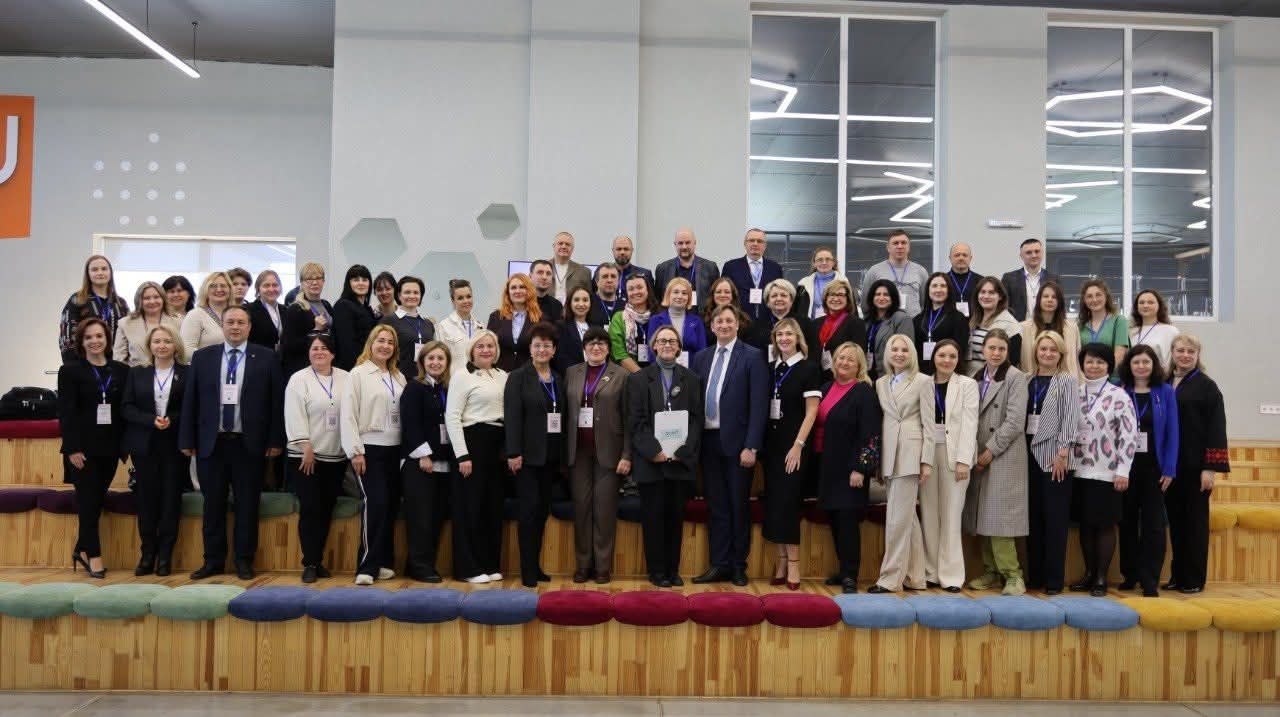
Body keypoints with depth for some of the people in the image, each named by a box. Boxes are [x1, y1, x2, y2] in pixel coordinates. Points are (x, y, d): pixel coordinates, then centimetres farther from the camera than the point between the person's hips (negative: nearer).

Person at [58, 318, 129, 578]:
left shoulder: (121, 371, 8)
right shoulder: (70, 370, -1)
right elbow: (66, 412, -6)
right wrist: (72, 448, -13)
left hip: (109, 447, 3)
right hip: (83, 447, -3)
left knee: (97, 500, 8)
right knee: (88, 501, -1)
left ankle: (82, 549, 22)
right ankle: (93, 554, 6)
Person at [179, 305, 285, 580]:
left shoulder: (266, 358, 2)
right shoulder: (202, 357, 7)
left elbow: (276, 401, 0)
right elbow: (190, 401, 7)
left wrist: (276, 440, -4)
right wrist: (187, 440, 2)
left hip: (249, 443, -2)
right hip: (211, 442, 2)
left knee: (247, 504, 4)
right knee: (213, 504, 7)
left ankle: (244, 560, 15)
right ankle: (213, 560, 18)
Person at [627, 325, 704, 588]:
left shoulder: (691, 379, 10)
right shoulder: (638, 379, 5)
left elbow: (696, 419, 4)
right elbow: (636, 421, -2)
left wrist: (683, 450, -9)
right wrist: (654, 451, -13)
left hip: (682, 460, 2)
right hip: (650, 461, -1)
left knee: (676, 516, 6)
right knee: (653, 516, 2)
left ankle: (673, 569, 15)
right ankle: (657, 571, 11)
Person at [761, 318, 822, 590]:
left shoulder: (809, 369, -4)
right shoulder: (773, 369, 11)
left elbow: (811, 412, -9)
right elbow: (765, 408, 12)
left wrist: (798, 446, -15)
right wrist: (760, 443, 4)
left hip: (793, 446, -5)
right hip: (772, 444, 5)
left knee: (788, 502, -8)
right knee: (773, 503, 5)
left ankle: (793, 563, 1)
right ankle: (781, 562, 13)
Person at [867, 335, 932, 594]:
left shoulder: (923, 381, 1)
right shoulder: (881, 383, 14)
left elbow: (928, 424, -2)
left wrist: (927, 461, -8)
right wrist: (876, 460, 10)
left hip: (910, 453, -5)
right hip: (888, 455, 5)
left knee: (898, 517, -6)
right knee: (907, 517, 11)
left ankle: (891, 577, 0)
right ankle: (914, 576, 17)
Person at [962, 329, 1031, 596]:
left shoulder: (1016, 378, -5)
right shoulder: (977, 377, 13)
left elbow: (1015, 421, -12)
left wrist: (991, 450, -13)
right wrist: (973, 452, 2)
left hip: (1004, 457, -6)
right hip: (979, 456, 6)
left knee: (999, 516, -10)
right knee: (982, 516, 7)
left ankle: (1012, 574, -2)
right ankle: (991, 571, 15)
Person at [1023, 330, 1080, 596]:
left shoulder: (1067, 381, 0)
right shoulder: (1029, 381, 11)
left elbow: (1070, 419, -7)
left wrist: (1063, 453, -14)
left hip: (1054, 456, -4)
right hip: (1031, 453, 4)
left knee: (1055, 518, -1)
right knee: (1033, 516, 7)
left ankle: (1054, 579, 6)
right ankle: (1035, 574, 16)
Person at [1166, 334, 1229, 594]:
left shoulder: (1207, 386, -3)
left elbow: (1216, 428, -7)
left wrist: (1210, 468, -14)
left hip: (1195, 465, -4)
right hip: (1170, 465, 4)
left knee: (1195, 521, 3)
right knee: (1175, 520, 9)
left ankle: (1194, 579, 11)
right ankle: (1177, 575, 17)